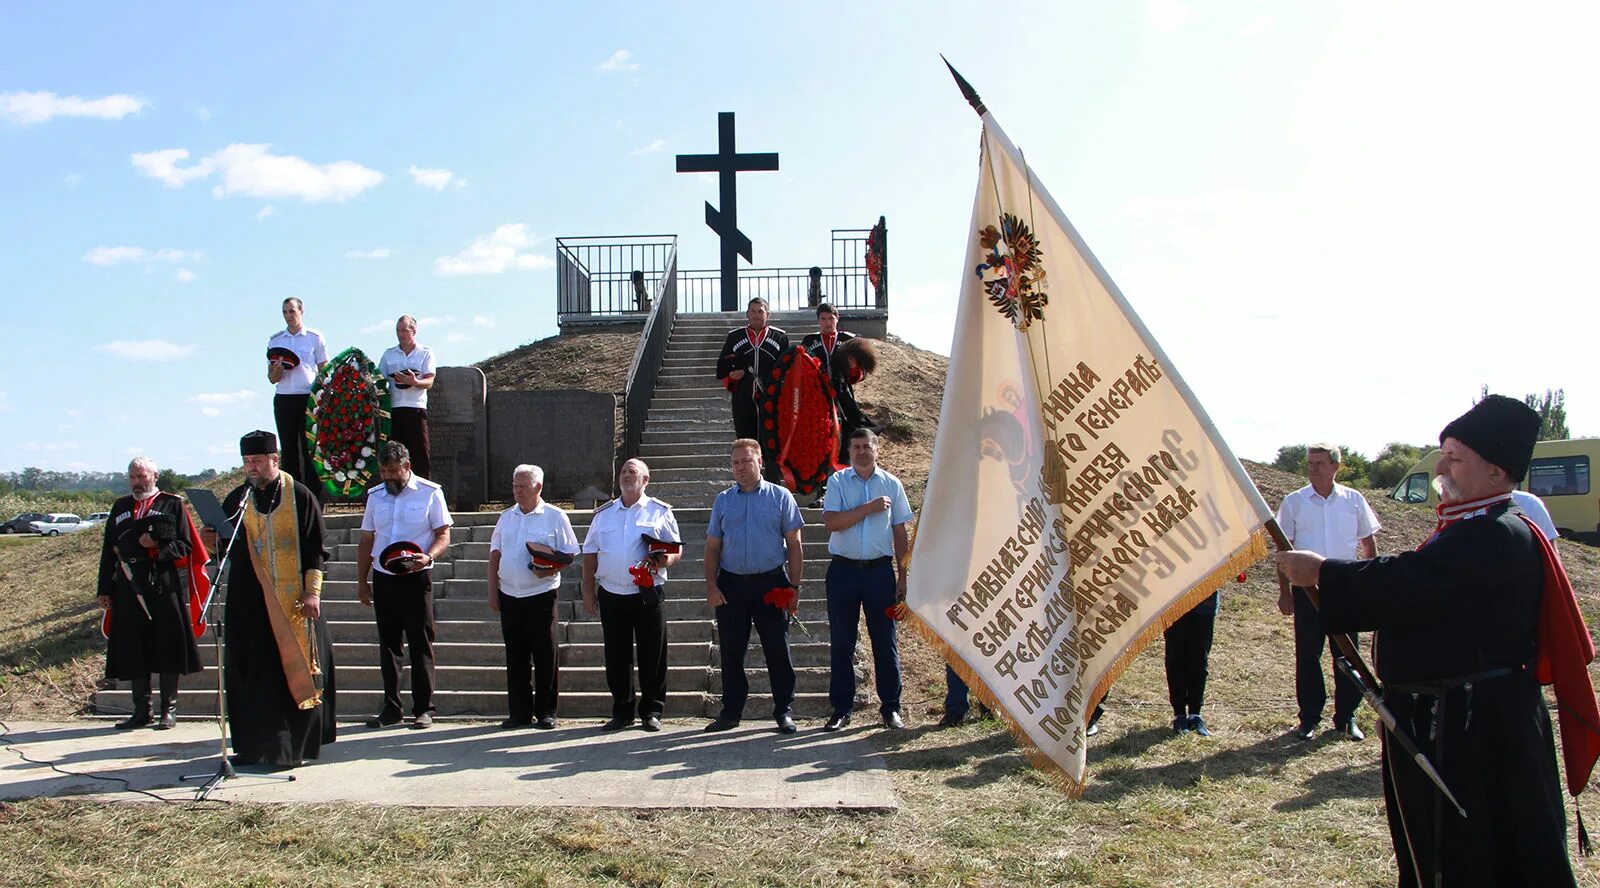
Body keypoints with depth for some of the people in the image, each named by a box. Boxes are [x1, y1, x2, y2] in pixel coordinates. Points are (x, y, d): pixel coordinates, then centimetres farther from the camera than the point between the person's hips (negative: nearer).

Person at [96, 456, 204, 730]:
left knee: (167, 648, 0)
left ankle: (169, 709, 9)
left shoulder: (172, 504, 4)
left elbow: (185, 545, 0)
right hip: (129, 588, 4)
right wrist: (105, 590, 9)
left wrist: (159, 545, -18)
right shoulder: (120, 507, 16)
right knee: (134, 651, 6)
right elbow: (109, 551, 15)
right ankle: (141, 710, 15)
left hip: (164, 587, -4)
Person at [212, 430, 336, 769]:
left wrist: (312, 591, -9)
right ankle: (254, 744, 12)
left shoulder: (299, 497, -1)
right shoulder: (236, 499, 8)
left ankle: (294, 744, 8)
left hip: (292, 599, -3)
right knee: (249, 672, 3)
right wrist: (213, 540, -12)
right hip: (248, 601, 3)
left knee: (293, 668, 0)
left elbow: (316, 548, -2)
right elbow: (225, 546, 11)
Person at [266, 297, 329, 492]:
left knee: (310, 448, -5)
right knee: (289, 448, 3)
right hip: (284, 400, 3)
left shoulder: (315, 337, 5)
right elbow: (272, 379, 13)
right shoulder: (275, 341, 13)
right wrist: (277, 369, -9)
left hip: (309, 398, -3)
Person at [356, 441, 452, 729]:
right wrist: (361, 580, 10)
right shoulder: (375, 495, 11)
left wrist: (428, 557, -23)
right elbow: (367, 540, 14)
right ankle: (391, 708, 14)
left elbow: (444, 535, -4)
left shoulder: (430, 493, -2)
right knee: (388, 644, 8)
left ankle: (423, 708, 5)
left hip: (416, 577, -4)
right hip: (382, 578, 4)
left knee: (421, 644, -1)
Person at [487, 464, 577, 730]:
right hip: (509, 596, 4)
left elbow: (569, 555, -2)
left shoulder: (555, 517, -1)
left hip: (541, 595, -4)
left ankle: (546, 712, 10)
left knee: (545, 656, 1)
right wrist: (493, 592, 9)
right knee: (515, 657, 8)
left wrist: (550, 570, -20)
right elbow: (495, 555, 15)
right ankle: (519, 712, 15)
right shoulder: (507, 517, 13)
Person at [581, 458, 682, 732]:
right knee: (616, 656, 6)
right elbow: (590, 554, 14)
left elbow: (676, 550, 3)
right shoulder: (603, 514, 14)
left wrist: (663, 561, -19)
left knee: (652, 655, 1)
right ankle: (622, 712, 16)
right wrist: (588, 591, 7)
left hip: (648, 594, -3)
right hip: (611, 595, 3)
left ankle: (652, 712, 11)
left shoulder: (660, 512, 5)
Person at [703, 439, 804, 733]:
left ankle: (784, 711, 10)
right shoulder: (722, 501, 11)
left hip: (770, 584, -2)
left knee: (777, 650, 1)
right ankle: (731, 711, 17)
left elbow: (794, 544, 2)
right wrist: (711, 585, -2)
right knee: (731, 651, 6)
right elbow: (712, 547, 10)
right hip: (731, 585, 2)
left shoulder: (781, 497, 3)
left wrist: (794, 587, -4)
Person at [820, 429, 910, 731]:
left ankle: (890, 708, 13)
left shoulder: (891, 484, 7)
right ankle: (841, 708, 13)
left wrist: (902, 577, 4)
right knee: (841, 642, 4)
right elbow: (831, 522, -12)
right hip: (844, 570, -1)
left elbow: (900, 532, 8)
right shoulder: (838, 482, 2)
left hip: (880, 570, 1)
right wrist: (870, 508, -14)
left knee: (885, 641, 3)